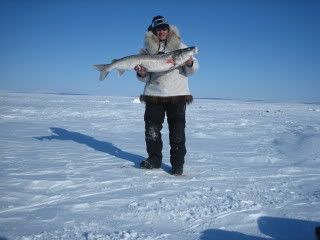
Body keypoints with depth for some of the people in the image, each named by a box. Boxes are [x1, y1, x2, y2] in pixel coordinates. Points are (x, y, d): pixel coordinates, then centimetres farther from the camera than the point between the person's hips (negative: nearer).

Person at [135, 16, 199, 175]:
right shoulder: (148, 50, 11)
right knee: (152, 128, 5)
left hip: (177, 94, -2)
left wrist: (190, 64, -17)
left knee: (177, 130, -1)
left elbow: (192, 70, 5)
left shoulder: (180, 46, 9)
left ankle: (178, 164, 7)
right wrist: (141, 74, -12)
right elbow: (145, 78, 10)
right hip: (153, 94, 2)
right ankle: (154, 159, 20)